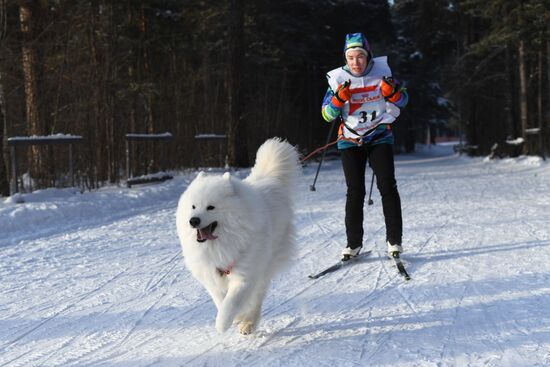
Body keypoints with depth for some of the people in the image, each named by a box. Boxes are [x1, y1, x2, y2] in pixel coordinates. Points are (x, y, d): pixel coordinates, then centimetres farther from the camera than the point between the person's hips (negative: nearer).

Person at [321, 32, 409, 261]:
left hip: (379, 137, 0)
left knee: (387, 186, -7)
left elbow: (403, 101, 6)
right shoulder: (339, 79, -4)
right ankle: (353, 243, 5)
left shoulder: (381, 72, -3)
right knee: (355, 191, -4)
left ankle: (394, 240, 1)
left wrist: (393, 92, -16)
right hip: (351, 140, 0)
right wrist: (339, 98, -23)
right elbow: (327, 115, -5)